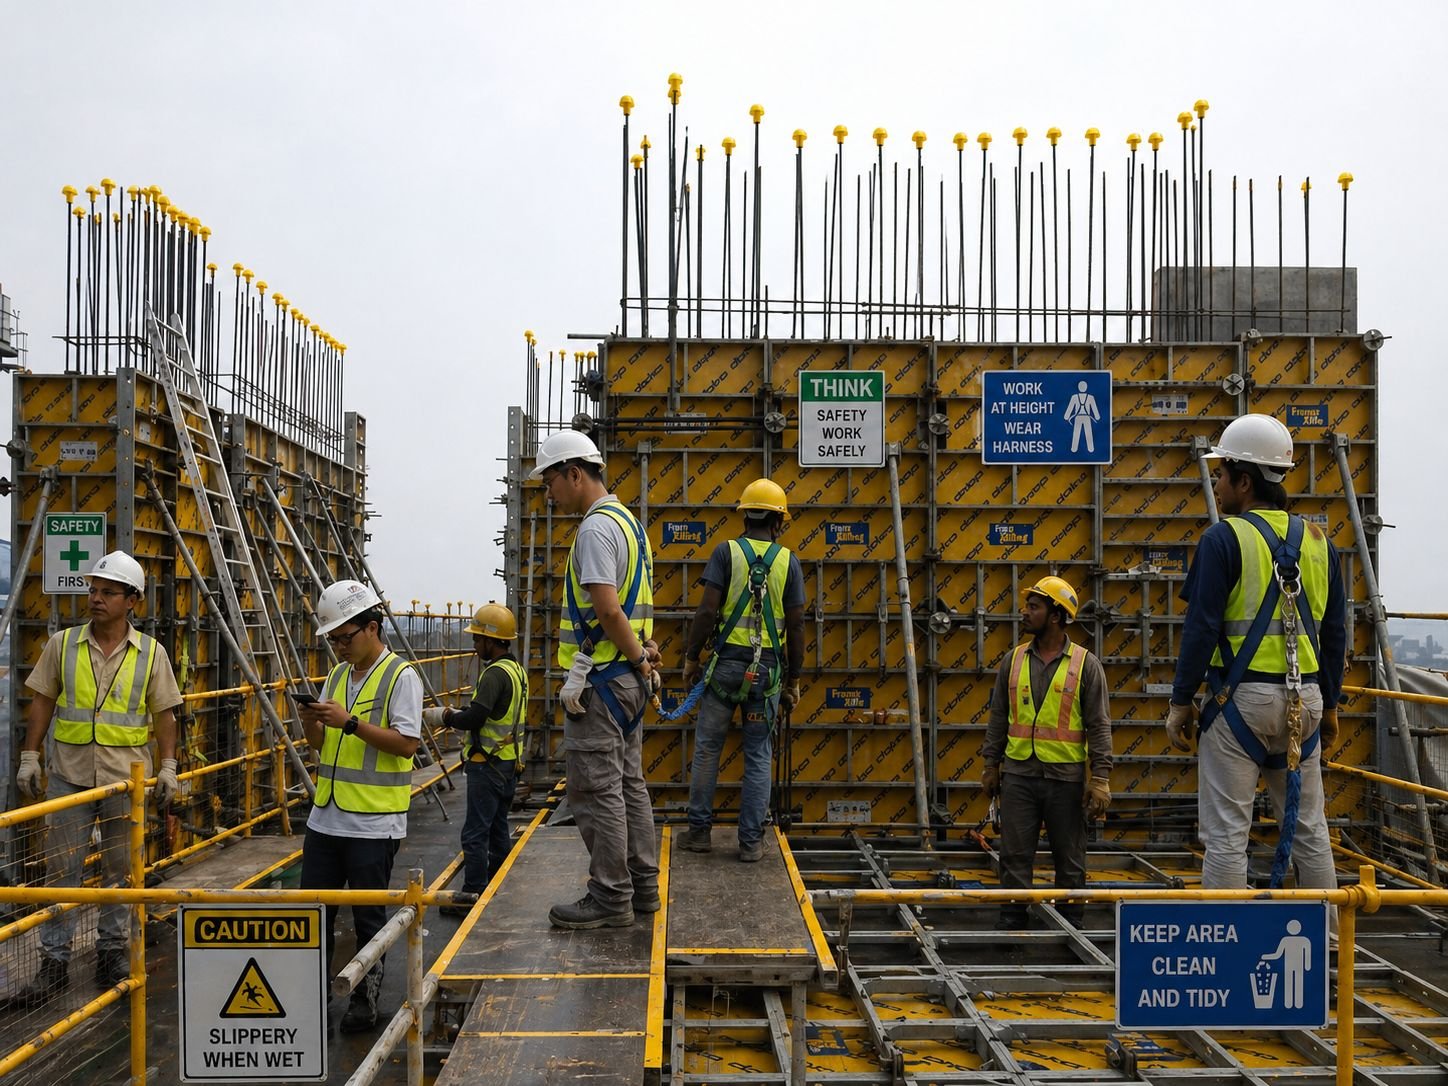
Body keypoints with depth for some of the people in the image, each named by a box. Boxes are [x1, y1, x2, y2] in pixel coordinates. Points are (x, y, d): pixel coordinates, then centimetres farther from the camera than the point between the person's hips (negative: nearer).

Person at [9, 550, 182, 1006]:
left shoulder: (151, 653, 0)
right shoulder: (62, 644, 2)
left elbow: (163, 714, 4)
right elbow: (41, 704, 6)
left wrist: (168, 768, -1)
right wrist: (29, 758, 1)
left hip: (126, 779, 0)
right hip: (69, 776, 0)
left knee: (121, 869, 8)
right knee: (63, 869, 4)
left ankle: (113, 952, 21)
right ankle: (54, 962, 11)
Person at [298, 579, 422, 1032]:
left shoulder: (400, 676, -9)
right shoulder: (338, 675, 13)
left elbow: (406, 743, -18)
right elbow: (321, 744, 18)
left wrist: (350, 722, -22)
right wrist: (311, 722, -4)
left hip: (373, 822, -7)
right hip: (326, 818, 7)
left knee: (368, 918, 4)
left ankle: (365, 1000, 17)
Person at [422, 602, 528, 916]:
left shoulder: (495, 673, -18)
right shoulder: (518, 671, 13)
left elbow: (474, 719, -24)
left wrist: (443, 716, -8)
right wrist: (456, 714, 11)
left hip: (489, 765, -10)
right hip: (510, 763, 10)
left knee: (475, 834, -5)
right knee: (498, 830, 16)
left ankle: (472, 898, -1)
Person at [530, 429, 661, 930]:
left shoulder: (596, 527, -16)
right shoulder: (627, 520, 17)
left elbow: (607, 609, -24)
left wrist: (639, 658, -14)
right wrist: (642, 652, 9)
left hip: (600, 678, -10)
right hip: (628, 678, 10)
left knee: (597, 790, -4)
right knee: (629, 784, 15)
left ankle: (610, 897, 2)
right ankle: (642, 885, 23)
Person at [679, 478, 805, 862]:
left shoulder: (726, 551, -3)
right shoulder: (788, 561, 2)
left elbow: (707, 610, -10)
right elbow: (796, 626, 1)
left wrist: (692, 657, 1)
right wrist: (793, 679, 10)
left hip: (725, 662, -1)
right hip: (768, 669, 1)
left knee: (707, 747, 11)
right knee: (758, 755, 8)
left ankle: (699, 830, 16)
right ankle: (751, 840, 9)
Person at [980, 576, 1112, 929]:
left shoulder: (1085, 664, -2)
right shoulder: (1014, 660, 7)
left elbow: (1099, 725, -4)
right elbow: (998, 717, 12)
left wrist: (1101, 779, -10)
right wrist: (991, 765, 10)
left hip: (1065, 777, -2)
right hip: (1018, 774, 3)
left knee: (1069, 857, 8)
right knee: (1015, 853, 4)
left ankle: (1070, 920, 19)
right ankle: (1012, 918, 14)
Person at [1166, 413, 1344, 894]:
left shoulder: (1224, 538, -8)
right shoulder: (1317, 541, 9)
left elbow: (1202, 628, -12)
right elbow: (1334, 633, 13)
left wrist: (1181, 701, -5)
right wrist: (1329, 705, 22)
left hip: (1240, 697, -6)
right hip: (1304, 697, 6)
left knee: (1226, 832, -1)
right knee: (1309, 828, 15)